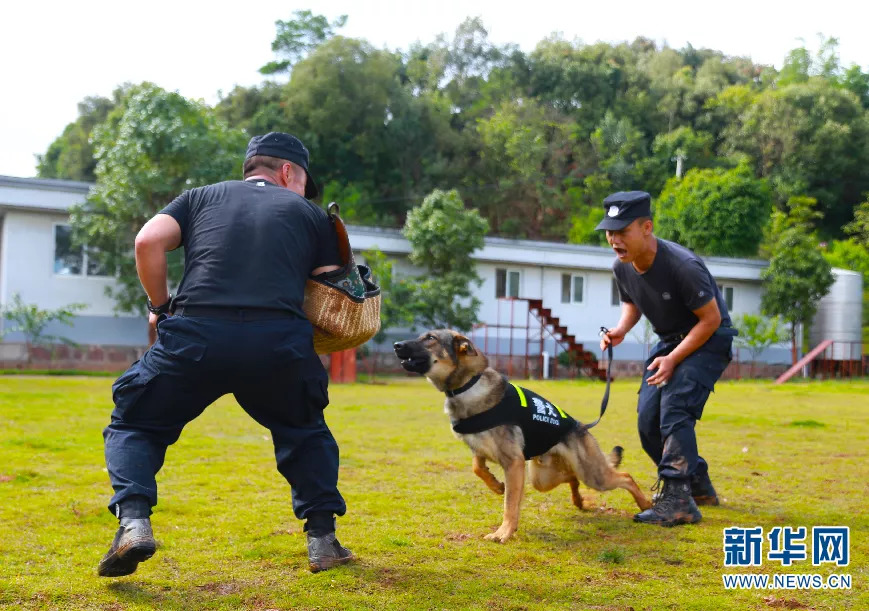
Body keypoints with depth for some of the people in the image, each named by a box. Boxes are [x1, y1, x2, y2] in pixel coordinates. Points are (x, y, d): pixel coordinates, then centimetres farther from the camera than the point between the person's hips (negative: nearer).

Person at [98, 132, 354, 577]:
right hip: (280, 342, 1)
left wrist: (160, 306, 19)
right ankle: (322, 538, 20)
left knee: (135, 423, 21)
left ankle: (133, 522, -1)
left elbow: (148, 241, 7)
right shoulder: (309, 214, 23)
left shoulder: (202, 197, 25)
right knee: (304, 431, 29)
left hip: (194, 336, 0)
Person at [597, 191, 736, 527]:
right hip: (670, 340, 8)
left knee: (674, 408, -25)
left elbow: (711, 319, -21)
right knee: (648, 418, 4)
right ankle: (698, 486, 22)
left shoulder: (682, 266, -31)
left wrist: (673, 359, -25)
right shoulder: (622, 267, -10)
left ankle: (677, 501, -24)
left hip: (709, 339, -8)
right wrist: (621, 329, -10)